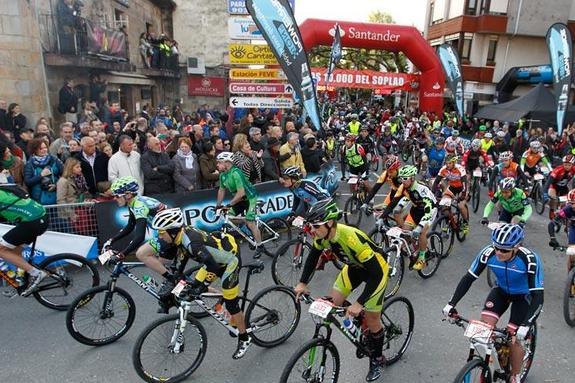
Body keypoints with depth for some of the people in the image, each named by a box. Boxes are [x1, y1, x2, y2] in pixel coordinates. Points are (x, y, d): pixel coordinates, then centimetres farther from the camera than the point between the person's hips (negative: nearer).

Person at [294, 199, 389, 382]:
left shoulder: (352, 238, -41)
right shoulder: (323, 235, -21)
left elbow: (376, 275, -36)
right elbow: (313, 256, 0)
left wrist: (359, 304, -37)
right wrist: (303, 283, -5)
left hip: (377, 269, -6)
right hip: (354, 266, 6)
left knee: (372, 318, 0)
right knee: (334, 302, -4)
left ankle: (377, 360, 26)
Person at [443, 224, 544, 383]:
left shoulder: (530, 260, -35)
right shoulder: (488, 253, -28)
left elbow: (538, 296, -33)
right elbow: (468, 278, -21)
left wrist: (526, 326, -43)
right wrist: (451, 303, -28)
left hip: (523, 296, -2)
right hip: (501, 291, 3)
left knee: (512, 340, -6)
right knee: (485, 326, -19)